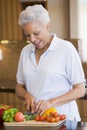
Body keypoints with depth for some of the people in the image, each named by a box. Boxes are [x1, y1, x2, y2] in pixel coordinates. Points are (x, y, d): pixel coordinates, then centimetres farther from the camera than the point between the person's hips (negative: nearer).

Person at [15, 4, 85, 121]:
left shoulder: (66, 49, -3)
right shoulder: (26, 51, 12)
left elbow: (80, 90, -3)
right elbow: (19, 87, 20)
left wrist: (52, 102, -15)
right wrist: (26, 95, -2)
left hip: (62, 117, -4)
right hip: (34, 117, 4)